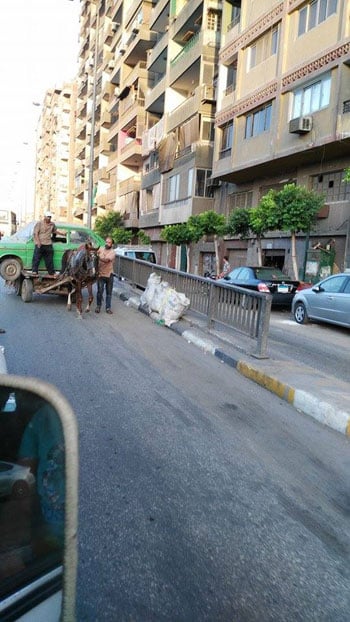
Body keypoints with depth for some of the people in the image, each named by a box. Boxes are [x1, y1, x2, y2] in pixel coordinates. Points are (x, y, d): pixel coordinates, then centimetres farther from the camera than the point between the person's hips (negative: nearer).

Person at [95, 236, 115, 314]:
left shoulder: (112, 252, -7)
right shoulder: (101, 249, 4)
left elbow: (106, 260, -24)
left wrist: (98, 256, -38)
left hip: (109, 275, -1)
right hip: (100, 274, 1)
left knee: (109, 292, 7)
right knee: (100, 291, -4)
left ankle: (108, 308, 17)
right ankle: (98, 306, 13)